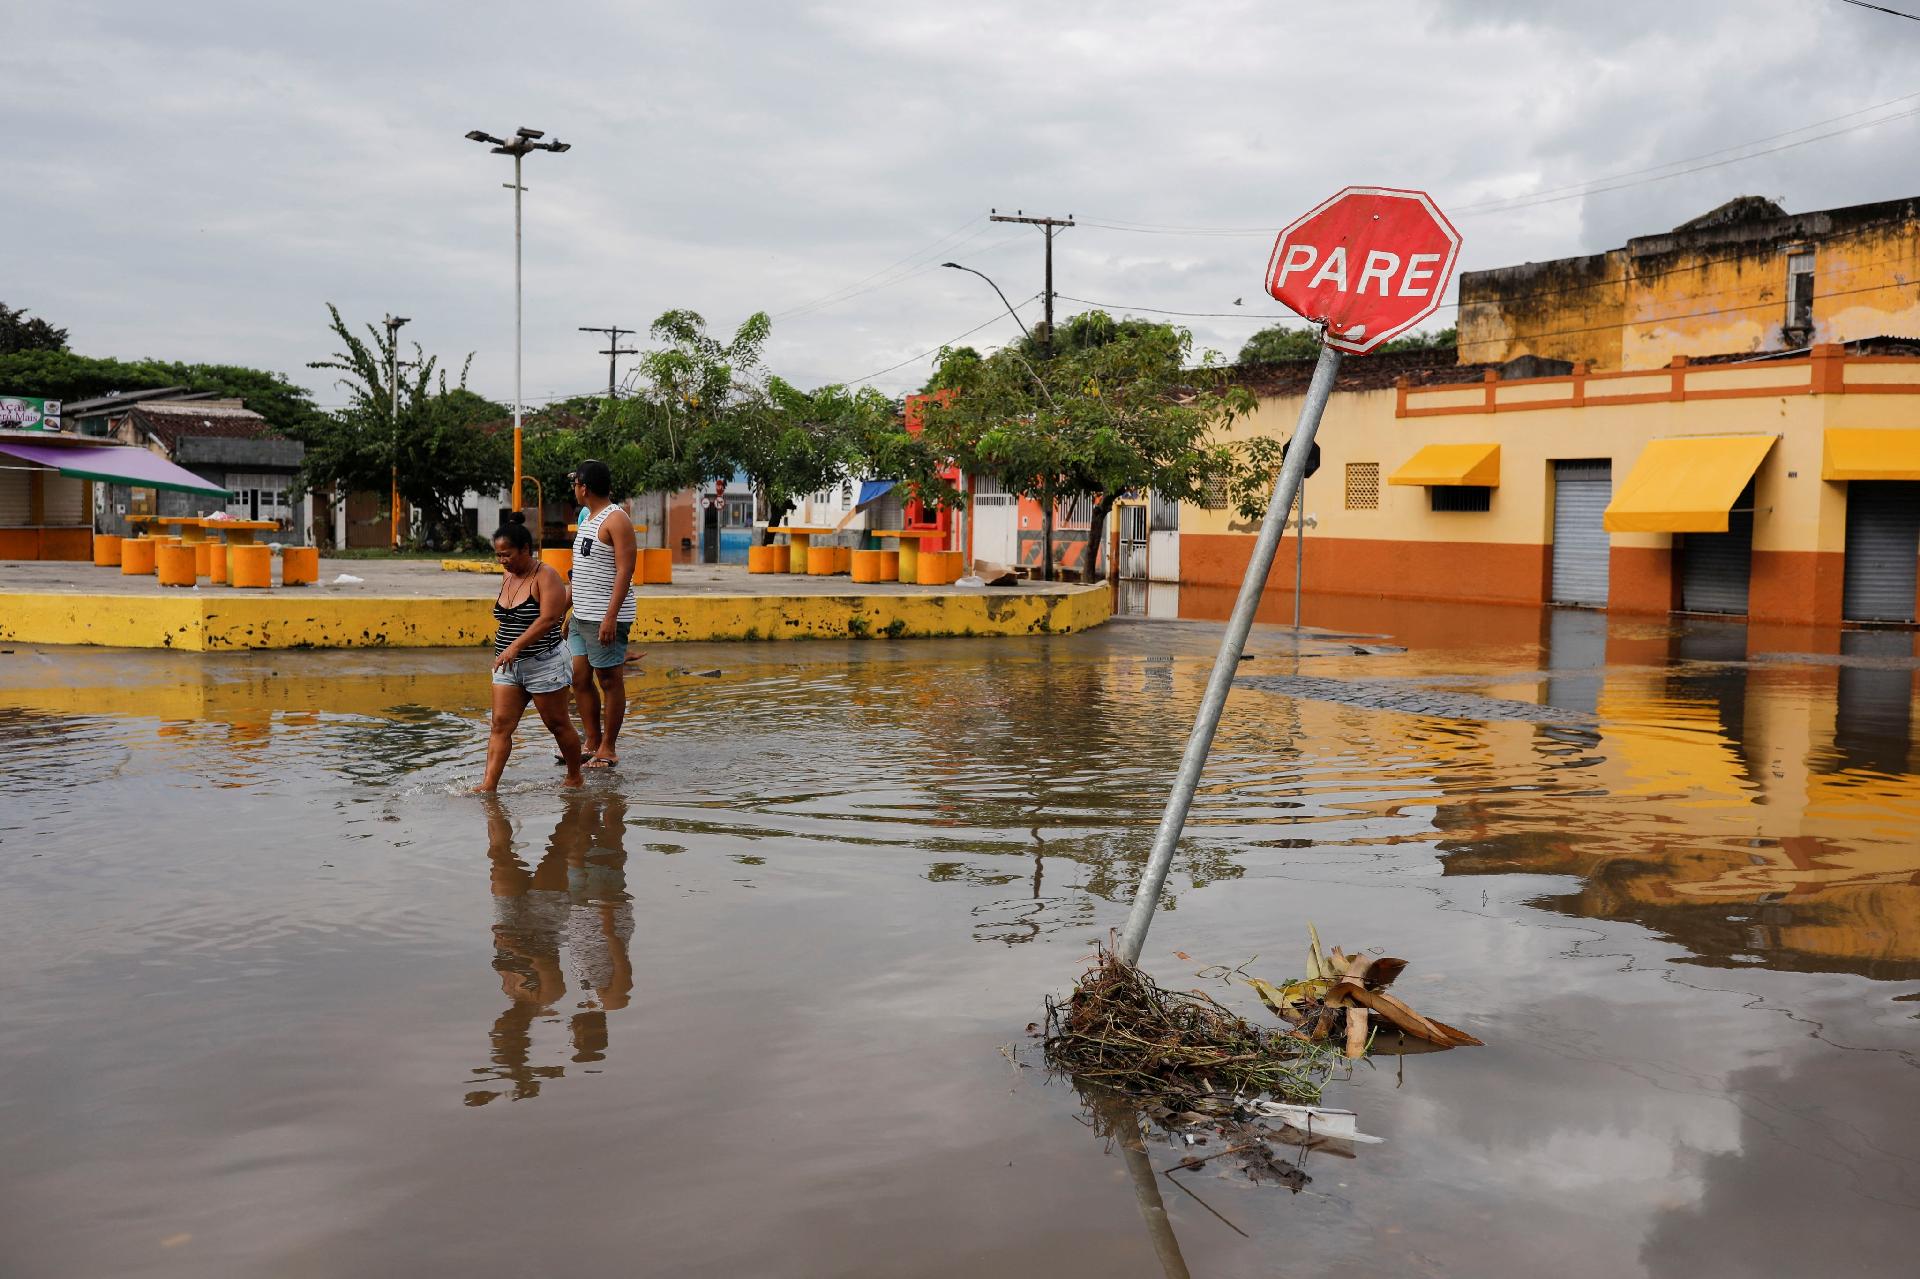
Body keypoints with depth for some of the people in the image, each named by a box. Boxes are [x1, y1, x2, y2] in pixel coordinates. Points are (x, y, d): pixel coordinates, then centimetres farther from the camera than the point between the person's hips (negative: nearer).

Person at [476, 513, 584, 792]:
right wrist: (501, 651, 16)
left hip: (544, 664, -7)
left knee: (558, 725, 4)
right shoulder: (508, 578, 11)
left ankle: (575, 779, 20)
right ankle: (489, 785, -8)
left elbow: (548, 618, -24)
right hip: (509, 667, 7)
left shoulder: (546, 577, -12)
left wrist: (515, 647, -30)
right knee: (500, 724, -3)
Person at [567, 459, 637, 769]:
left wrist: (611, 616, -25)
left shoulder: (616, 520, -12)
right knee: (580, 679, 10)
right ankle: (592, 744, 18)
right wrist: (568, 611, 23)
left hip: (605, 618, -9)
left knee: (610, 681, -1)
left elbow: (624, 571, -19)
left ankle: (608, 750, 6)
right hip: (581, 616, 9)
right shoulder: (587, 517, 17)